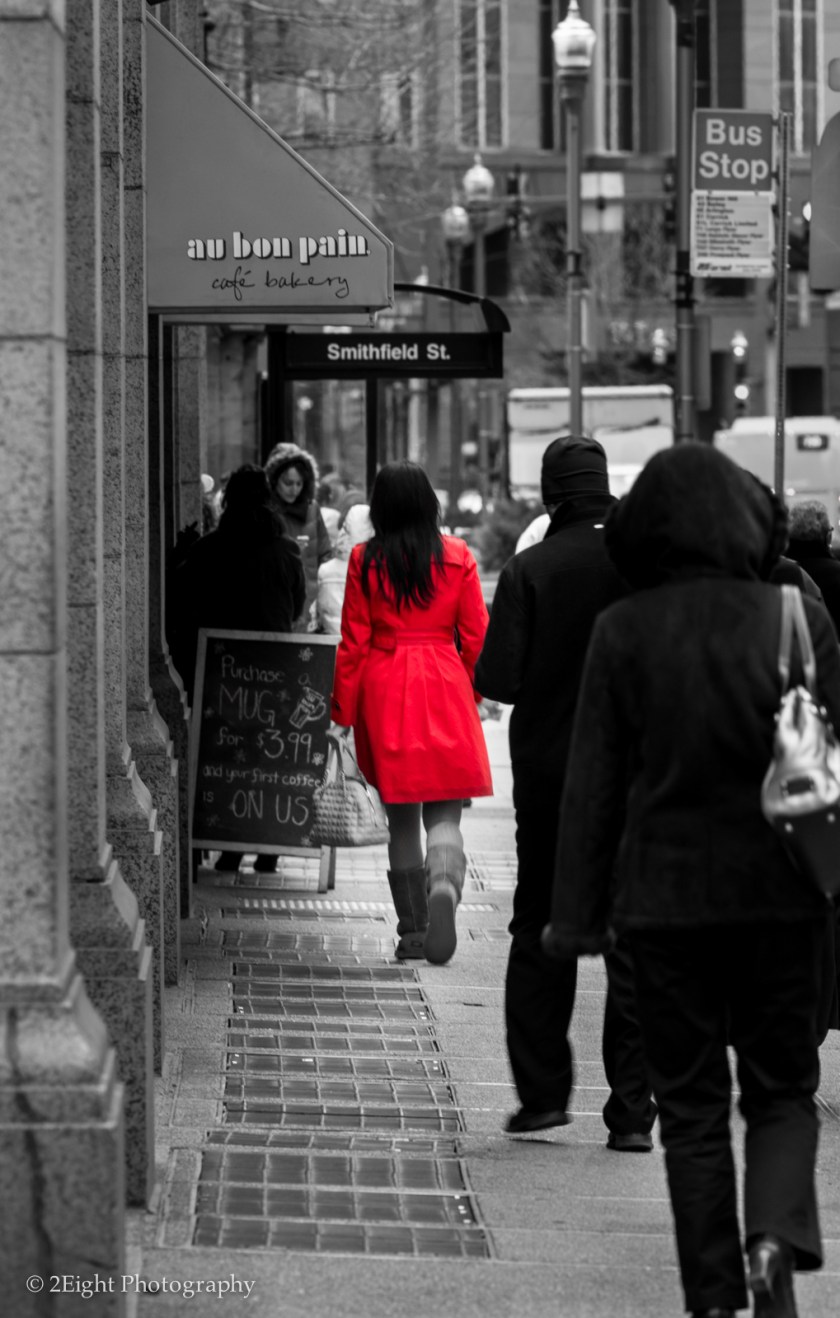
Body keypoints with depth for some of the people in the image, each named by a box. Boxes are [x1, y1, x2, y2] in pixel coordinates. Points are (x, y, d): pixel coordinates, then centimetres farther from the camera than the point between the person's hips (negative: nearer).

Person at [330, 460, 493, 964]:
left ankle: (412, 931, 13)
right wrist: (471, 693, 16)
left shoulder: (365, 561, -2)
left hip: (385, 692, 0)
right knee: (444, 813, 3)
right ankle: (444, 885, -27)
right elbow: (476, 635, 2)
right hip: (445, 690, 0)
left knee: (402, 818, 10)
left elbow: (353, 642, -1)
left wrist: (343, 710, 6)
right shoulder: (457, 556, 0)